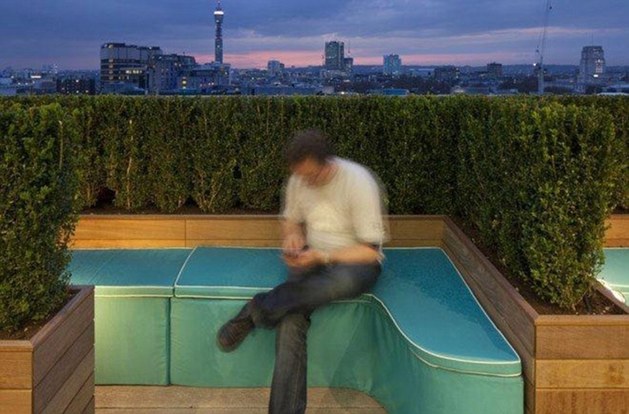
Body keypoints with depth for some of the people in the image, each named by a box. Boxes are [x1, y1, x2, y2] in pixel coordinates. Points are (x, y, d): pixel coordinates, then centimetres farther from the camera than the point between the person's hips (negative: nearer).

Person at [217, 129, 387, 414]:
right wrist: (293, 237, -9)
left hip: (356, 262, -4)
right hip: (313, 259, 4)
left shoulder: (358, 183, -19)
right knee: (290, 318, -28)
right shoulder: (299, 181, -3)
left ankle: (256, 311, -26)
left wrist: (321, 257, -27)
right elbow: (290, 220, 15)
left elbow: (370, 251, -18)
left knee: (345, 281, -43)